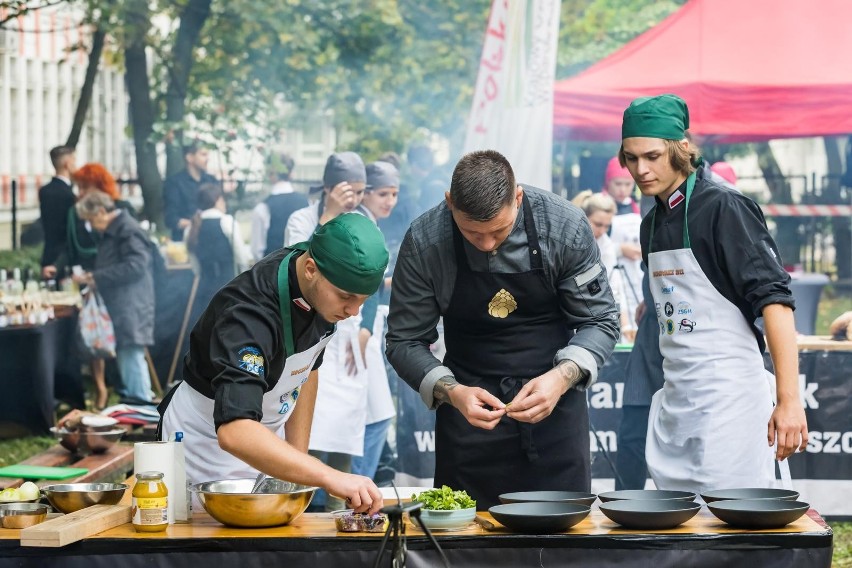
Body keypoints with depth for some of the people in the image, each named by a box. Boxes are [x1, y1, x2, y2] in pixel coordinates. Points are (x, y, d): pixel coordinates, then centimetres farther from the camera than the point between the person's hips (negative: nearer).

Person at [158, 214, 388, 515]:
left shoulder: (325, 292, -12)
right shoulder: (250, 313, -37)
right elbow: (234, 431, -49)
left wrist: (299, 455, -2)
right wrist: (329, 477, -56)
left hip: (267, 434, 7)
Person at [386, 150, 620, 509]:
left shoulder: (564, 226, -14)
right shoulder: (424, 241, -14)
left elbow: (600, 321, -4)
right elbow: (405, 342, -5)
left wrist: (562, 378, -22)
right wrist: (452, 393, -22)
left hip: (554, 401, 0)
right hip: (470, 404, 0)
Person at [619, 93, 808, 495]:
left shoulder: (724, 209, -11)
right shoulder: (652, 224, 14)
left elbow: (774, 300, -17)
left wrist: (788, 400, -23)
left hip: (729, 394, -8)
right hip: (674, 397, 8)